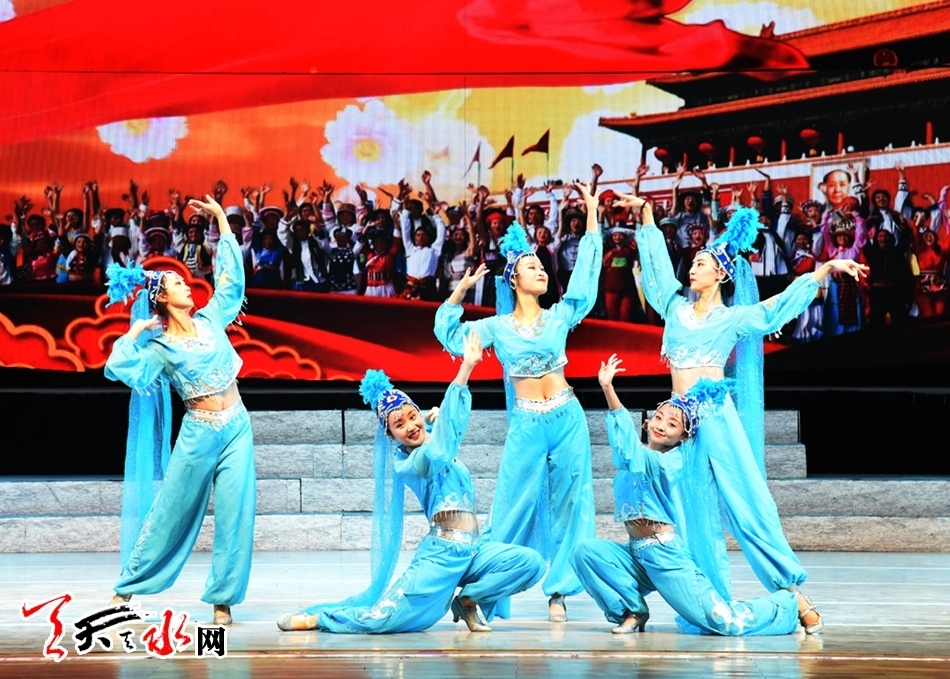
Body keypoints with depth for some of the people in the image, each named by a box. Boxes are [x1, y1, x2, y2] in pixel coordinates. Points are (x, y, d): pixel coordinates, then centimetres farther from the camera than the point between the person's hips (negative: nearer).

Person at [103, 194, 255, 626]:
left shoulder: (210, 320, 8)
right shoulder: (160, 348, -5)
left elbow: (231, 275, 14)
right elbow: (119, 367, -19)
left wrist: (221, 219, 13)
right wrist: (136, 332, -8)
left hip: (237, 427, 3)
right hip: (198, 434, -3)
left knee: (235, 512, -4)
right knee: (170, 512, 3)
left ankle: (223, 599, 2)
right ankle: (127, 586, 15)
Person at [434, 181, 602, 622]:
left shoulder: (560, 317, 9)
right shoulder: (497, 327, 6)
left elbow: (586, 274, 8)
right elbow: (451, 336, 3)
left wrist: (591, 215, 6)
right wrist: (461, 291, -5)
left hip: (567, 420, 2)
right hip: (526, 426, -2)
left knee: (567, 505, 2)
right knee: (514, 508, -2)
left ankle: (559, 591, 7)